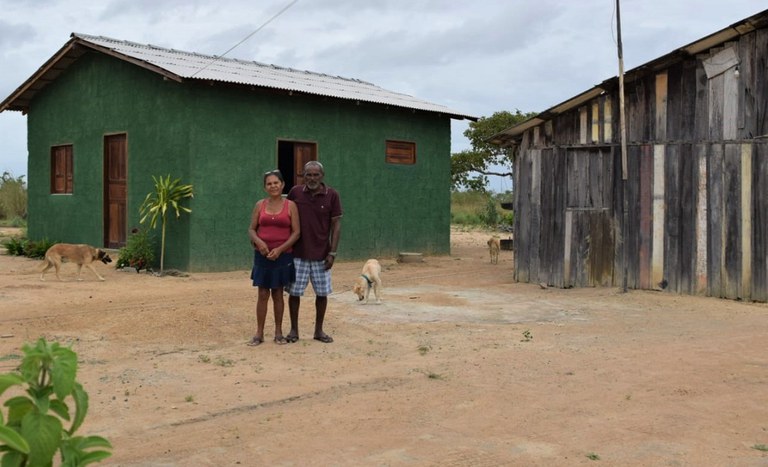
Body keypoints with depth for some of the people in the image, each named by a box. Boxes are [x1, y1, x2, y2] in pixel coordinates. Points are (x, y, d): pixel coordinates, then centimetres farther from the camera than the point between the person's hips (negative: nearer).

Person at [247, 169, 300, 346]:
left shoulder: (290, 205, -1)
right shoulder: (260, 205, 4)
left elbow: (296, 232, -5)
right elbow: (251, 229, 5)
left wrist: (280, 249, -14)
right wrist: (258, 241, -16)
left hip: (282, 255, -1)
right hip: (263, 255, 1)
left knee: (278, 293, 7)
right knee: (263, 294, 2)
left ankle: (278, 332, 17)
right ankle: (259, 333, 10)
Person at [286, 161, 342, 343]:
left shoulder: (332, 195, -4)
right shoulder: (295, 192, -2)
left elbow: (336, 224, -2)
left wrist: (332, 252, -8)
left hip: (321, 254, 0)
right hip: (298, 253, 0)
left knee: (322, 293, 6)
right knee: (294, 292, 2)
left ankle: (319, 330, 20)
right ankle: (294, 329, 17)